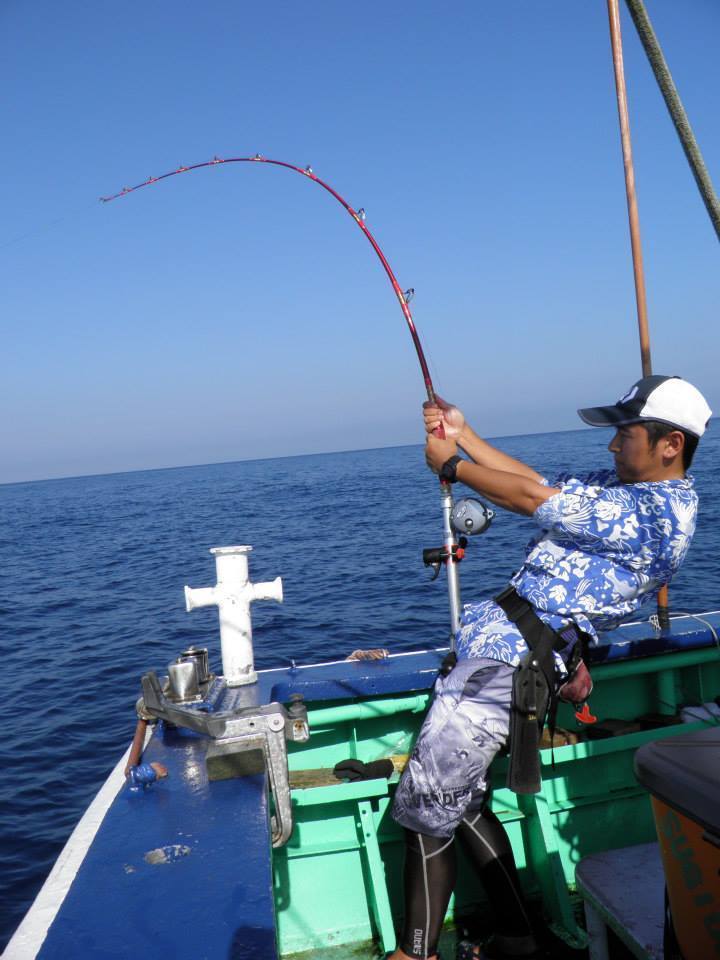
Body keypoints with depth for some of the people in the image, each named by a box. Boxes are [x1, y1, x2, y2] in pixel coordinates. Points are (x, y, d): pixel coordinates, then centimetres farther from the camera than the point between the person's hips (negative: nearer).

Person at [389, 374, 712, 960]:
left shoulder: (653, 514, -17)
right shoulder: (629, 487, 15)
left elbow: (530, 498, -16)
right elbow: (543, 484, 19)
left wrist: (449, 464, -2)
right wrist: (464, 435, 15)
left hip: (508, 661, -10)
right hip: (501, 648, 10)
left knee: (425, 807, -3)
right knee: (459, 796, 16)